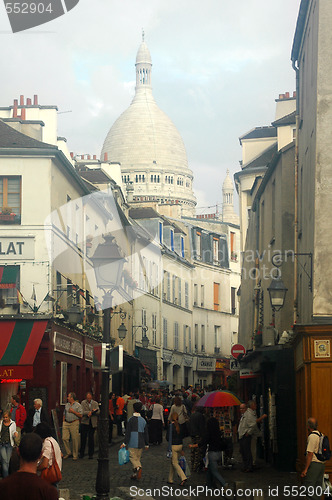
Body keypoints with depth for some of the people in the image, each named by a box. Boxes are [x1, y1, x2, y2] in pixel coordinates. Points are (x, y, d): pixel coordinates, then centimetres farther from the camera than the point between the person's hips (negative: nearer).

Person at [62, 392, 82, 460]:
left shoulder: (78, 405, -1)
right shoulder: (67, 405, 16)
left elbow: (80, 415, -5)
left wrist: (73, 411, -12)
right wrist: (63, 422, 11)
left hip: (74, 423, -5)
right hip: (66, 423, 5)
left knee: (75, 440, -3)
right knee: (64, 438, -2)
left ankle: (75, 455, 6)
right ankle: (68, 452, 13)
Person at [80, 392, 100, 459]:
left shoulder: (95, 403, 9)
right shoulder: (83, 403, 4)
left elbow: (98, 412, -1)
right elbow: (82, 412, -8)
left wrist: (92, 412, -18)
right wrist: (89, 412, -22)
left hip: (93, 423, 1)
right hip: (85, 422, -1)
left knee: (91, 439, 2)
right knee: (83, 438, -1)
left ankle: (91, 454, 9)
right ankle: (81, 453, 10)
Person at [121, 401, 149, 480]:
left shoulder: (131, 420, -10)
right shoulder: (143, 420, 4)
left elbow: (128, 433, -12)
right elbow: (146, 433, 8)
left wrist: (125, 443, -7)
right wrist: (147, 444, 17)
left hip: (132, 443, -5)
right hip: (141, 444, 5)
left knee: (133, 457, -3)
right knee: (138, 458, 14)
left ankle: (138, 468, -30)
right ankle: (135, 474, 17)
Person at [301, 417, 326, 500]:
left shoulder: (312, 436, -13)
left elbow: (310, 454, -17)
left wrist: (305, 469, -15)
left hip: (313, 464, -9)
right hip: (322, 464, 9)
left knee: (308, 487, -8)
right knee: (317, 488, 11)